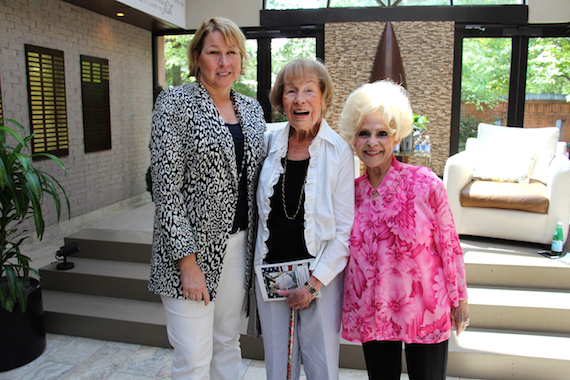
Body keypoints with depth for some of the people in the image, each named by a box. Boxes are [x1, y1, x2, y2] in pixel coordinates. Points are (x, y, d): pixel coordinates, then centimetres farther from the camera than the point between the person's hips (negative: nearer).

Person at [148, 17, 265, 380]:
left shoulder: (252, 109, 10)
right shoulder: (175, 102, -8)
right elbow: (166, 188, -13)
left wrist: (256, 246, 8)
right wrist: (188, 261, -16)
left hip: (239, 245, 6)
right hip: (192, 245, -5)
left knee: (228, 344, 18)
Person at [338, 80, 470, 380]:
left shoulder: (425, 184, -14)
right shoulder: (351, 191, -4)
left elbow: (449, 245, -6)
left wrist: (459, 300, 1)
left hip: (425, 311, -2)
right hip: (371, 312, 3)